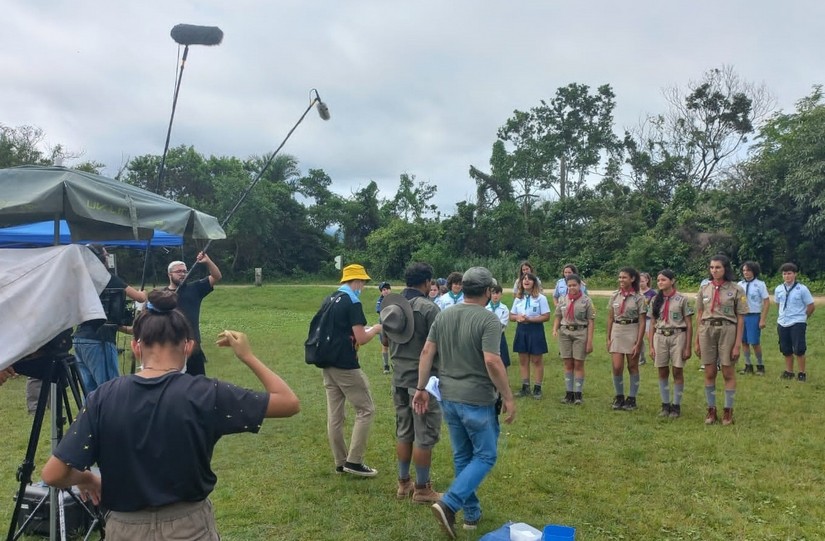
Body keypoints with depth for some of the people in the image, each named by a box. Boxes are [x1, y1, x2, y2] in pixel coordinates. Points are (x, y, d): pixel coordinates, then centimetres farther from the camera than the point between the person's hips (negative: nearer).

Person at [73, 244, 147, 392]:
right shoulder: (108, 279, -6)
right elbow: (140, 298, -3)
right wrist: (145, 293, 21)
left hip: (79, 339, 8)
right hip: (98, 341, -8)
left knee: (90, 391, 9)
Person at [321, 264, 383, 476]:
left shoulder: (328, 300, 12)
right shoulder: (352, 302, -13)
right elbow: (361, 339, -17)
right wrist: (375, 329, 1)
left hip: (328, 364, 8)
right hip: (346, 366, -8)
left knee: (334, 415, 10)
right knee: (366, 410, 2)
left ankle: (340, 462, 18)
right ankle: (354, 461, 1)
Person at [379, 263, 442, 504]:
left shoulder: (390, 305, 5)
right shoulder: (429, 308, -18)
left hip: (400, 377, 7)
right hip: (423, 378, -7)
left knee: (403, 432, 17)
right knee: (425, 435, 5)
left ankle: (403, 483, 27)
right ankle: (422, 489, 14)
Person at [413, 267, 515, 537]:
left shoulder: (443, 316, 5)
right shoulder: (489, 319, -15)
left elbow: (426, 353, 4)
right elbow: (492, 361, -24)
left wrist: (421, 388, 10)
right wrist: (508, 397, -15)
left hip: (449, 398, 7)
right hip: (478, 400, -6)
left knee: (462, 456, 18)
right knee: (484, 457, 8)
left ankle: (471, 513, 27)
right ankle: (449, 504, -7)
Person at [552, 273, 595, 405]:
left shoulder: (586, 300, -3)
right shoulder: (562, 300, 8)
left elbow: (591, 322, -4)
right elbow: (558, 317, 13)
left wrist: (590, 341, -9)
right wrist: (555, 329, -6)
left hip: (580, 333, -3)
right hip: (565, 332, 3)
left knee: (578, 364, -1)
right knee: (568, 364, 7)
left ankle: (578, 394, 6)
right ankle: (569, 393, 13)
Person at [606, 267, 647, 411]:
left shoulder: (639, 298, -6)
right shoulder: (614, 296, 4)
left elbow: (642, 322, -6)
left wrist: (638, 343, -11)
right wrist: (608, 338, 5)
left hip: (632, 332, -3)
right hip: (617, 331, 3)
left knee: (632, 367, 7)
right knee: (617, 368, -3)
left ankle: (631, 399, 18)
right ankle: (619, 397, 16)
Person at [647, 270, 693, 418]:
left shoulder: (682, 299, -3)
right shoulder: (655, 300, 8)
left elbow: (689, 325, -2)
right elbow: (652, 325, 10)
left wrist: (688, 347, -7)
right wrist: (651, 346, 5)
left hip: (677, 336, -3)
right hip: (660, 337, 3)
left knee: (677, 372, 1)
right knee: (662, 373, 7)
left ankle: (676, 406, 12)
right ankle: (665, 405, 17)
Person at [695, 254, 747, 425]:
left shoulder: (736, 289, -3)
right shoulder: (704, 288, 7)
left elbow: (740, 319, -3)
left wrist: (737, 344, -8)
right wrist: (697, 341, 7)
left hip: (727, 331, -3)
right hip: (707, 331, 3)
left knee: (728, 374, 4)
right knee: (709, 373, 7)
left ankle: (728, 411, 16)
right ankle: (711, 410, 18)